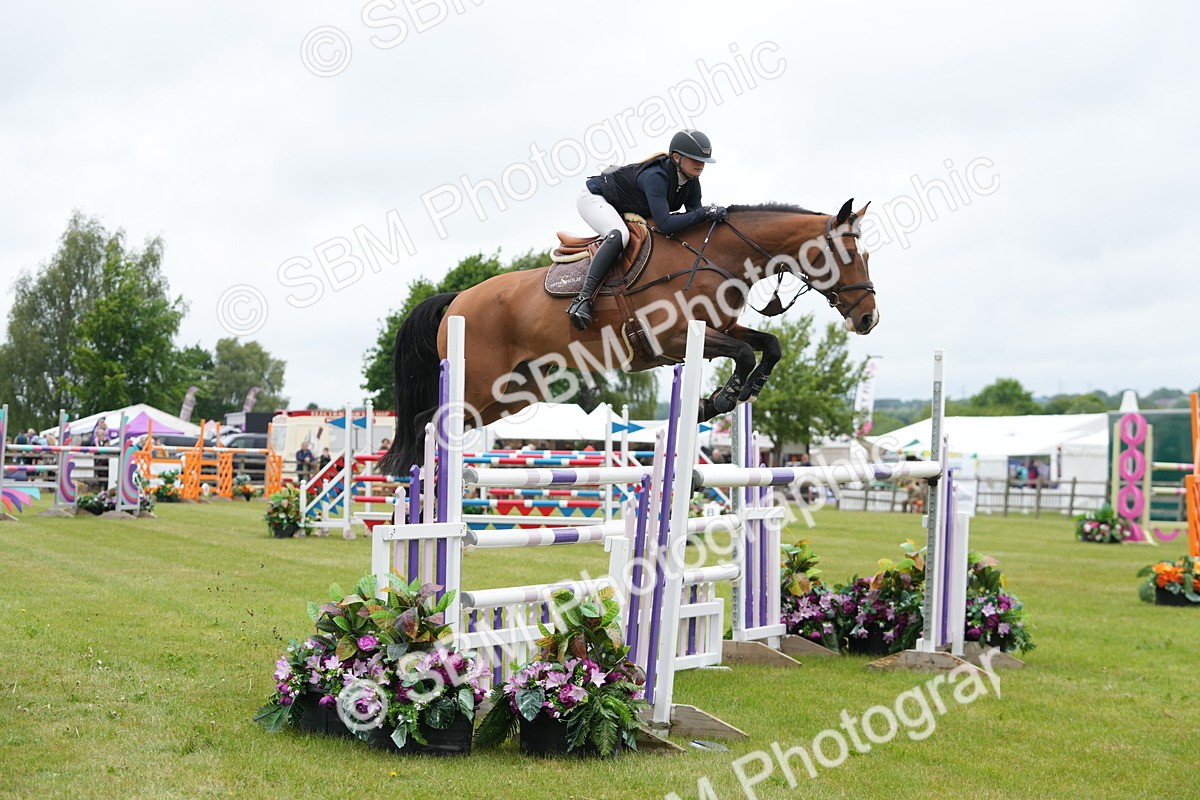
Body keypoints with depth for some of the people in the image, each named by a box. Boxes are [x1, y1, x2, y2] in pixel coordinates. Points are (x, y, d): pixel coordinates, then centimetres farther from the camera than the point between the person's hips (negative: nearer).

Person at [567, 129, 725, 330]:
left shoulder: (691, 181, -10)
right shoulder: (655, 177, -36)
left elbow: (693, 215, -6)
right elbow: (665, 224, -43)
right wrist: (705, 212, -42)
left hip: (624, 212, 10)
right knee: (619, 234, -37)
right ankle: (584, 298, -44)